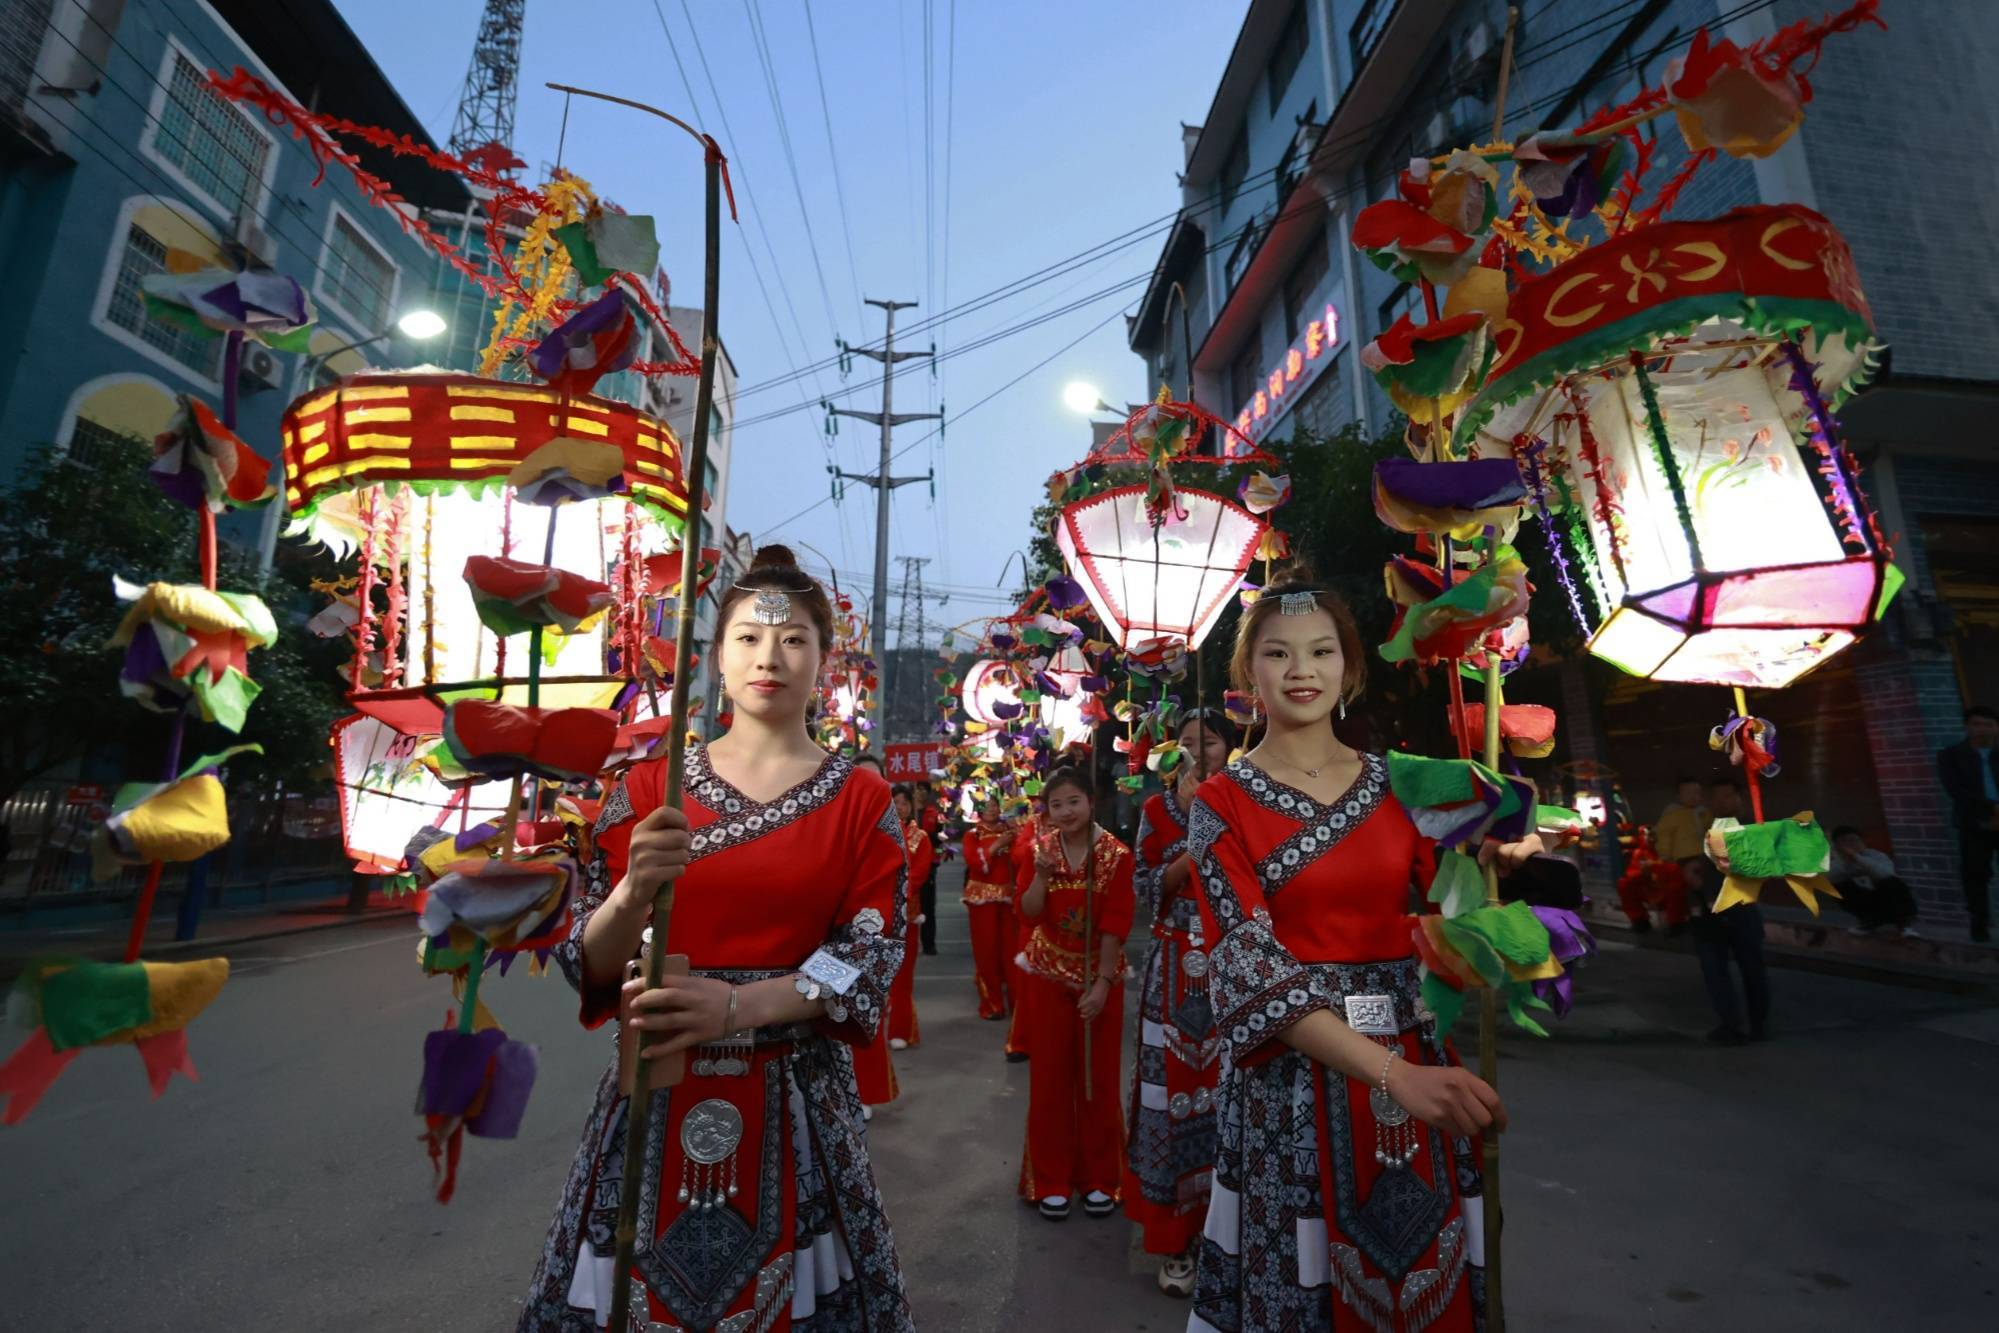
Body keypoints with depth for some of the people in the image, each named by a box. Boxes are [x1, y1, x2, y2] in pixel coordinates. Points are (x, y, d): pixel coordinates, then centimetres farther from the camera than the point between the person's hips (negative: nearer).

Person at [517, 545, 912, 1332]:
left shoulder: (861, 802, -4)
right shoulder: (649, 786, 0)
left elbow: (869, 958, -9)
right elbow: (588, 961, -1)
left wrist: (740, 1006, -23)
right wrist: (636, 890, -22)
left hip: (794, 1099, -1)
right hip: (656, 1095, 1)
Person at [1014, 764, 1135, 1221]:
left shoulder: (1116, 855, -10)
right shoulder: (1039, 850, -4)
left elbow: (1116, 924, -12)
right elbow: (1027, 915, -10)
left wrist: (1101, 984, -14)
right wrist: (1041, 875, -25)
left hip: (1100, 976, -1)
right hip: (1047, 974, 1)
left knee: (1098, 1077, 9)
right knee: (1050, 1076, 8)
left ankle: (1099, 1179, 27)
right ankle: (1052, 1181, 23)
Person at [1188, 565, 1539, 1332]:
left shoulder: (1398, 783, 4)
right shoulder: (1222, 803, -8)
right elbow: (1250, 967, -16)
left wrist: (1491, 864, -18)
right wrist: (1390, 1073, -26)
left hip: (1420, 1064, 4)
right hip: (1292, 1079, -3)